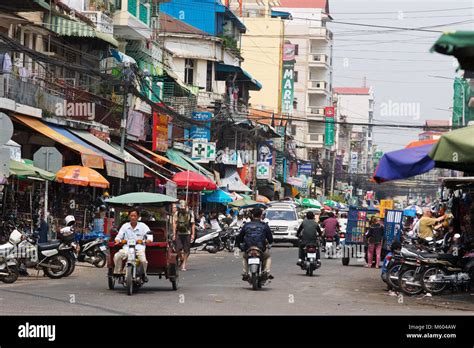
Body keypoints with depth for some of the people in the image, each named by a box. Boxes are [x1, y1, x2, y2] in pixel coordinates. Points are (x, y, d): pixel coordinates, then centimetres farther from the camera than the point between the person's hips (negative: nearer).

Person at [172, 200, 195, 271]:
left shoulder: (190, 213, 0)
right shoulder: (177, 213, 2)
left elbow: (193, 224, 2)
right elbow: (174, 223, 4)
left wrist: (193, 234, -4)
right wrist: (174, 234, -1)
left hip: (187, 233, -1)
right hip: (179, 233, 1)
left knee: (186, 250, 0)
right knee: (179, 249, -6)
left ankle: (184, 265, 10)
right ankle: (182, 260, 22)